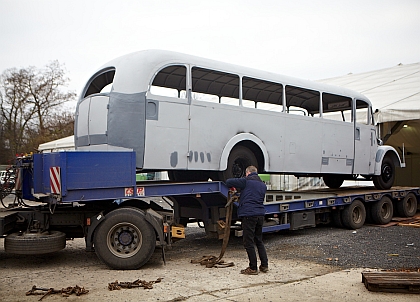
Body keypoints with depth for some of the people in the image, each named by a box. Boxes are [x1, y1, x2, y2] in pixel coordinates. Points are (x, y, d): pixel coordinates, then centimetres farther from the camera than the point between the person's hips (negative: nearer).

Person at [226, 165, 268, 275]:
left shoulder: (246, 181, -2)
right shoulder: (263, 185, 20)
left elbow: (228, 182, -2)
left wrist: (232, 187, 21)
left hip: (248, 215, -7)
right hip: (260, 214, 7)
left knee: (249, 242, -1)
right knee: (259, 241, 18)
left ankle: (253, 268, 1)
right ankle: (264, 265, 18)